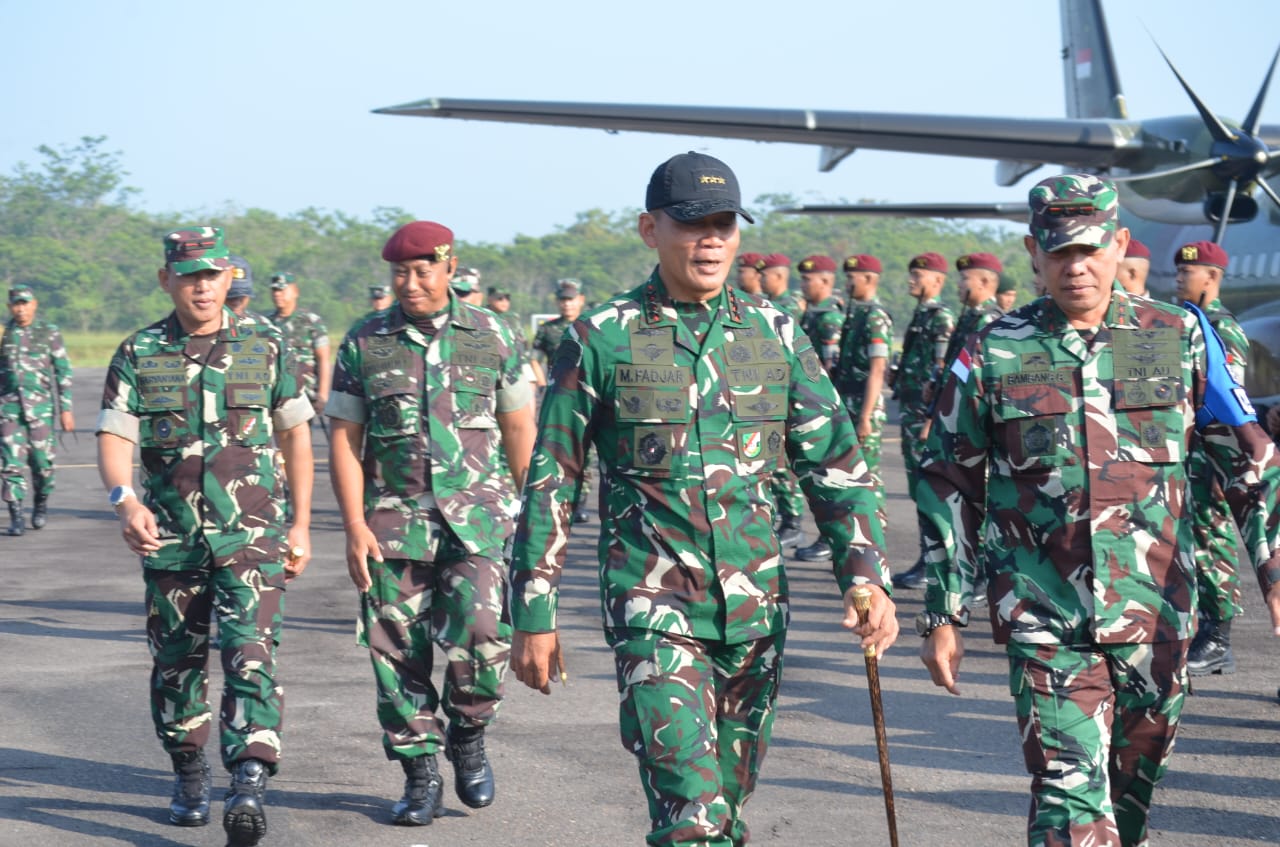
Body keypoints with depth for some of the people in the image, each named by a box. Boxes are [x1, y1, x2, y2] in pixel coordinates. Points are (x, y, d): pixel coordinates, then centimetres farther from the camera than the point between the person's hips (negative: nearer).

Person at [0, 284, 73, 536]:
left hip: (41, 406, -1)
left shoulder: (49, 333, 3)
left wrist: (66, 409, -1)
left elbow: (63, 372, 4)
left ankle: (41, 503, 27)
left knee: (42, 461, 1)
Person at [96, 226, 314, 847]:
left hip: (252, 534, -2)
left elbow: (295, 434, 9)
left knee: (250, 654, -16)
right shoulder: (138, 355, 3)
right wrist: (125, 500, -23)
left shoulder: (264, 346, 3)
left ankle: (249, 787, -23)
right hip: (169, 538, 2)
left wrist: (301, 525, 6)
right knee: (176, 662, 12)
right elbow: (114, 438, -3)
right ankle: (189, 776, 30)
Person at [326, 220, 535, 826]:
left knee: (480, 633, -17)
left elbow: (519, 430, 8)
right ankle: (420, 776, 15)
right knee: (398, 651, 0)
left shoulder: (490, 336, 3)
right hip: (394, 517, 1)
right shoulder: (364, 342, 3)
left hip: (476, 510, -1)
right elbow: (344, 440, 3)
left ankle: (467, 736, 10)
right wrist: (355, 526, -6)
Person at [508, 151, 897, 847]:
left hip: (754, 608, 4)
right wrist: (532, 616, -1)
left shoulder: (776, 335, 7)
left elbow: (835, 462, 8)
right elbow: (549, 483, 0)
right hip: (652, 609, -4)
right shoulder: (601, 339, -3)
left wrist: (868, 578, -5)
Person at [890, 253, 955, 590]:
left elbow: (943, 372, -18)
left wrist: (933, 419, -21)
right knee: (920, 490, 12)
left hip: (928, 415, -10)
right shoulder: (920, 315, 17)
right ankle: (927, 559, 17)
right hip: (912, 412, 10)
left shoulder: (942, 318, -12)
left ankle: (932, 565, -4)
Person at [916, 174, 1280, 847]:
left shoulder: (1179, 337, 4)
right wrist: (942, 613, 5)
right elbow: (949, 486, 7)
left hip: (1156, 614, 2)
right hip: (1044, 620, -2)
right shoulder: (993, 354, 2)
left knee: (1133, 784, 13)